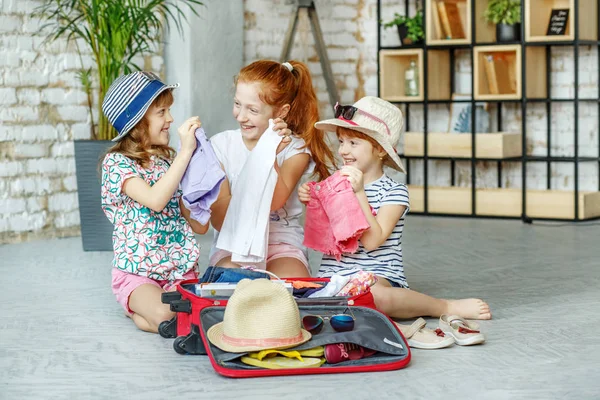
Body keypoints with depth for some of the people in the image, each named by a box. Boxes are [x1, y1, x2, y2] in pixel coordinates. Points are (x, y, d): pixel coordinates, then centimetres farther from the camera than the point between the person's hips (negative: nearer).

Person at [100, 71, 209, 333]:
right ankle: (139, 305, 5)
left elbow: (200, 226, 9)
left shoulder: (170, 161, 11)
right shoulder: (117, 163, -6)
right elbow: (155, 200, -26)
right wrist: (186, 152, -24)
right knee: (167, 316, -30)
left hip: (181, 271, 5)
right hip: (136, 272, -5)